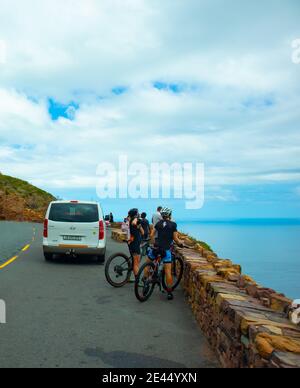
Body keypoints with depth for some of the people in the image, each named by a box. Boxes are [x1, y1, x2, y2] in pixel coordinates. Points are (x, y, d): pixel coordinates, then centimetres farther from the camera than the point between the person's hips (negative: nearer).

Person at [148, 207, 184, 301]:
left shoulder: (158, 223, 10)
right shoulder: (173, 224, 1)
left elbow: (152, 235, 10)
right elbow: (175, 239, 0)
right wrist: (180, 243, 19)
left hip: (156, 247, 2)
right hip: (166, 249, -2)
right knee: (168, 271, 1)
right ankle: (169, 292, 4)